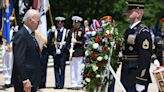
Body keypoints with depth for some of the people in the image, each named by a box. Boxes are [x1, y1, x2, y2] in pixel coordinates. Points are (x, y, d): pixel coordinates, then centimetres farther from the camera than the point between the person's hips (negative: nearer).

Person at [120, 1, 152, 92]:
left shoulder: (143, 32, -13)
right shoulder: (129, 31, 15)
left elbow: (145, 58, -19)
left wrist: (141, 82, -23)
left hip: (137, 77, -9)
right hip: (127, 79, 9)